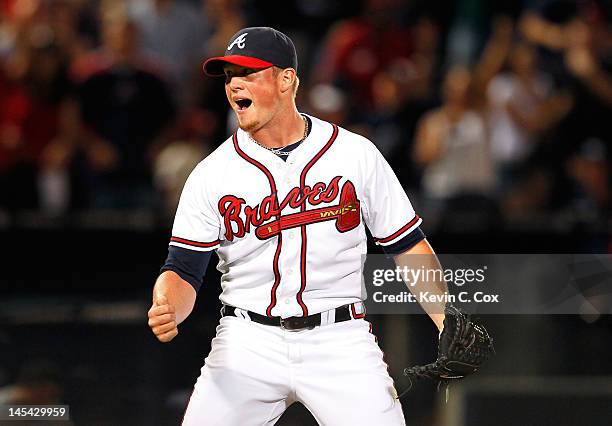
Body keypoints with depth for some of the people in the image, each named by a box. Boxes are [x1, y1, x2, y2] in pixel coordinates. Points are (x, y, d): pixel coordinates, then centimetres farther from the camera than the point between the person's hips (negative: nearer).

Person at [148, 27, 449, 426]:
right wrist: (167, 310, -23)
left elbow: (408, 246, 5)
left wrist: (449, 327, -6)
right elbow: (184, 270, 0)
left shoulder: (356, 154, 1)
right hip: (248, 345, 1)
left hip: (340, 344, -1)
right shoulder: (211, 174, 2)